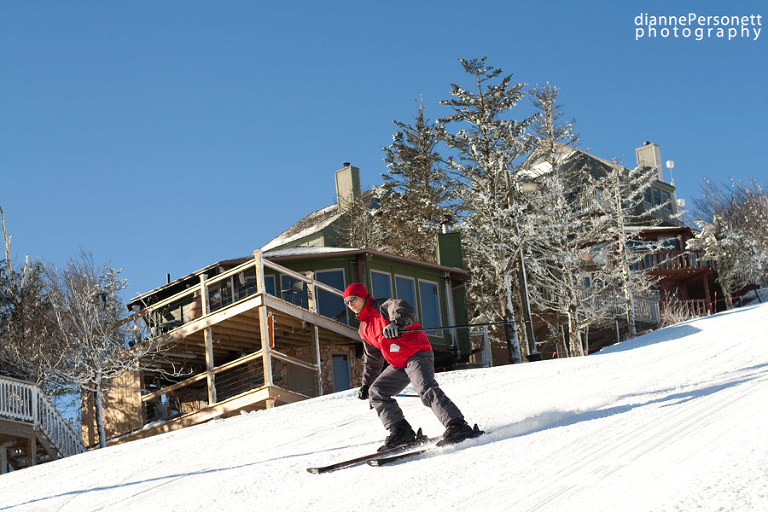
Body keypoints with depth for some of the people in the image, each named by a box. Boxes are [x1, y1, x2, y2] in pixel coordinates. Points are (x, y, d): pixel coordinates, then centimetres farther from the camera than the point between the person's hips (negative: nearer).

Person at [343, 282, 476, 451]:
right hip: (398, 365, 9)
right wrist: (366, 384, 31)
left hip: (417, 354, -9)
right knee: (376, 392, 2)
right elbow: (372, 359, 31)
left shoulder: (382, 306, -6)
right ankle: (401, 431, -3)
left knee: (426, 389, -28)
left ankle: (457, 425, -36)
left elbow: (405, 310, -28)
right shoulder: (364, 329, 21)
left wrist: (396, 323, -49)